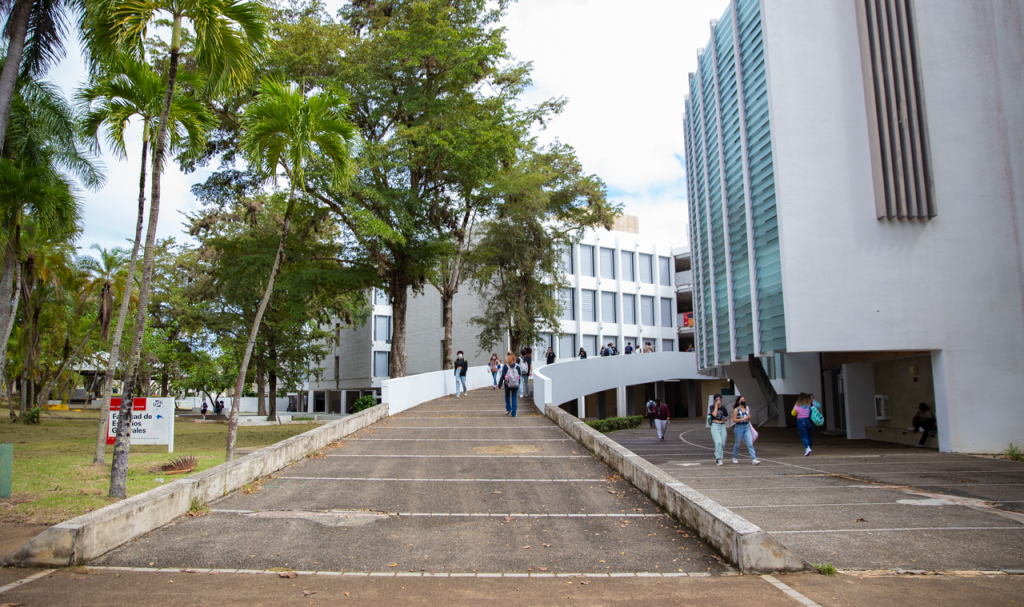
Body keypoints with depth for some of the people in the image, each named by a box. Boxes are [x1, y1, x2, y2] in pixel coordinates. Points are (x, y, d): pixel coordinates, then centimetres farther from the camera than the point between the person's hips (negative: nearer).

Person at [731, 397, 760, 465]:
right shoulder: (736, 410, -5)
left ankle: (753, 459, -14)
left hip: (747, 427, 4)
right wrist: (743, 419, -19)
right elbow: (734, 420, -11)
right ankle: (735, 458, 28)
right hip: (739, 428, -4)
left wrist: (749, 417, -2)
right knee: (737, 444, 8)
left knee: (750, 444, -8)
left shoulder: (747, 409, 10)